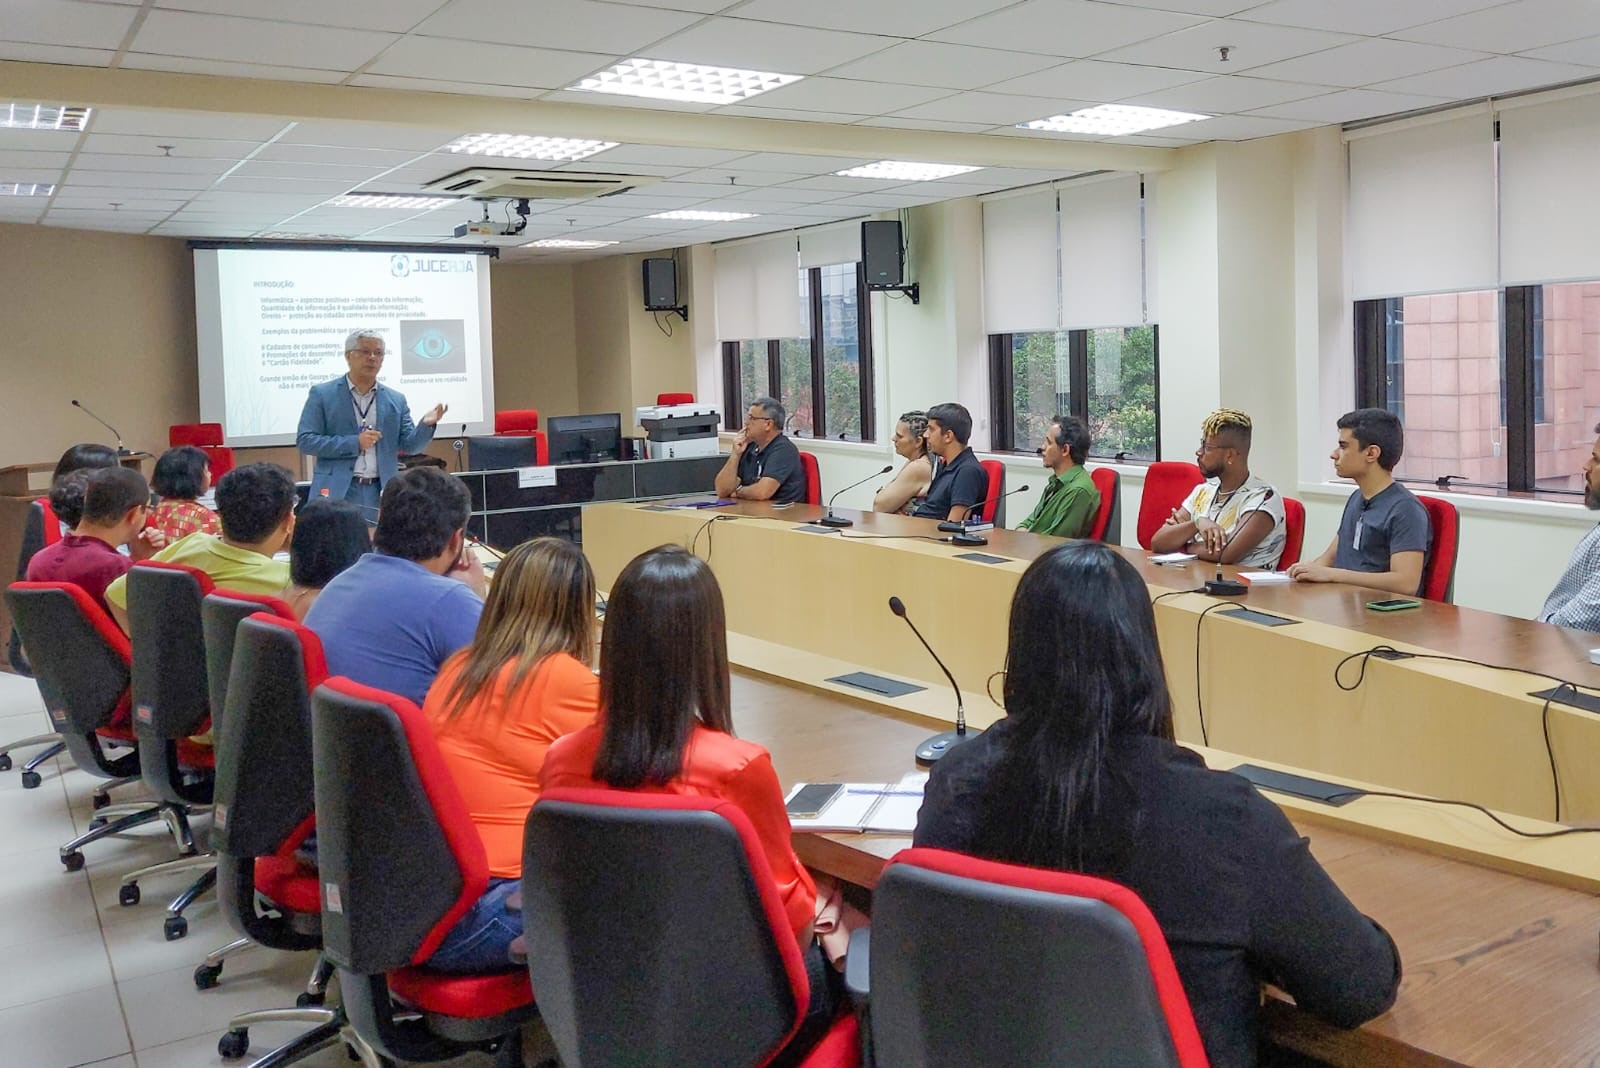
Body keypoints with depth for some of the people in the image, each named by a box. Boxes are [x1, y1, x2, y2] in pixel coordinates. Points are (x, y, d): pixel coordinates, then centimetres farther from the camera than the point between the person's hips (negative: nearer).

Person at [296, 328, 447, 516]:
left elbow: (408, 445, 8)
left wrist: (425, 425, -14)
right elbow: (305, 440, -3)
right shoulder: (322, 394, 2)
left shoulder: (396, 400, 11)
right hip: (336, 493, -3)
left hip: (381, 494, 3)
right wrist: (354, 443, -13)